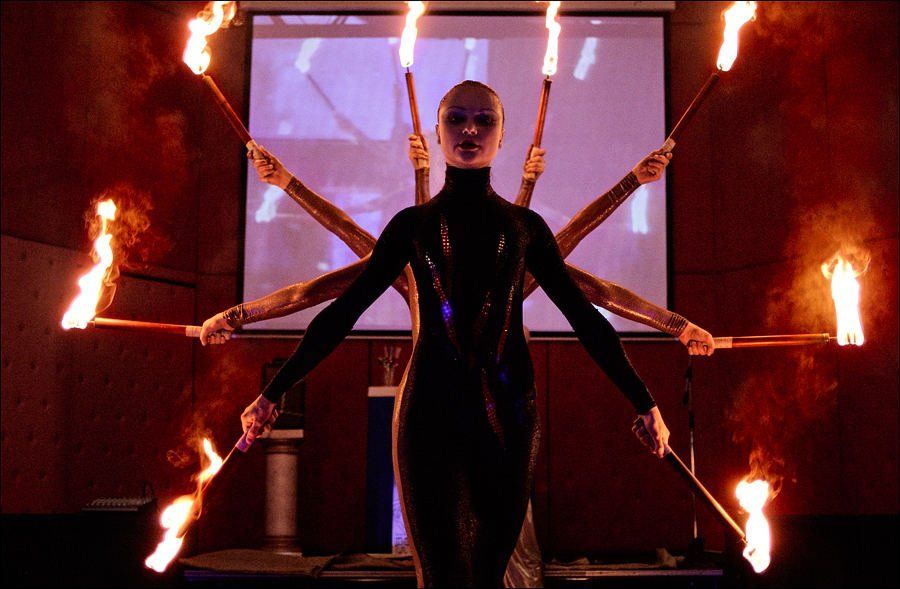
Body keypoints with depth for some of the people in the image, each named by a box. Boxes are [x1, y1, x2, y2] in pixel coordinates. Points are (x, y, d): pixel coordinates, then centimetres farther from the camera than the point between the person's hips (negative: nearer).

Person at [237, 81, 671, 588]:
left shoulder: (524, 226, 10)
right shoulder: (414, 224, 8)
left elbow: (585, 318, 10)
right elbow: (344, 312, 6)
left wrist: (645, 402, 6)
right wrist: (273, 392, 0)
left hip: (508, 413, 1)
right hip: (431, 411, -1)